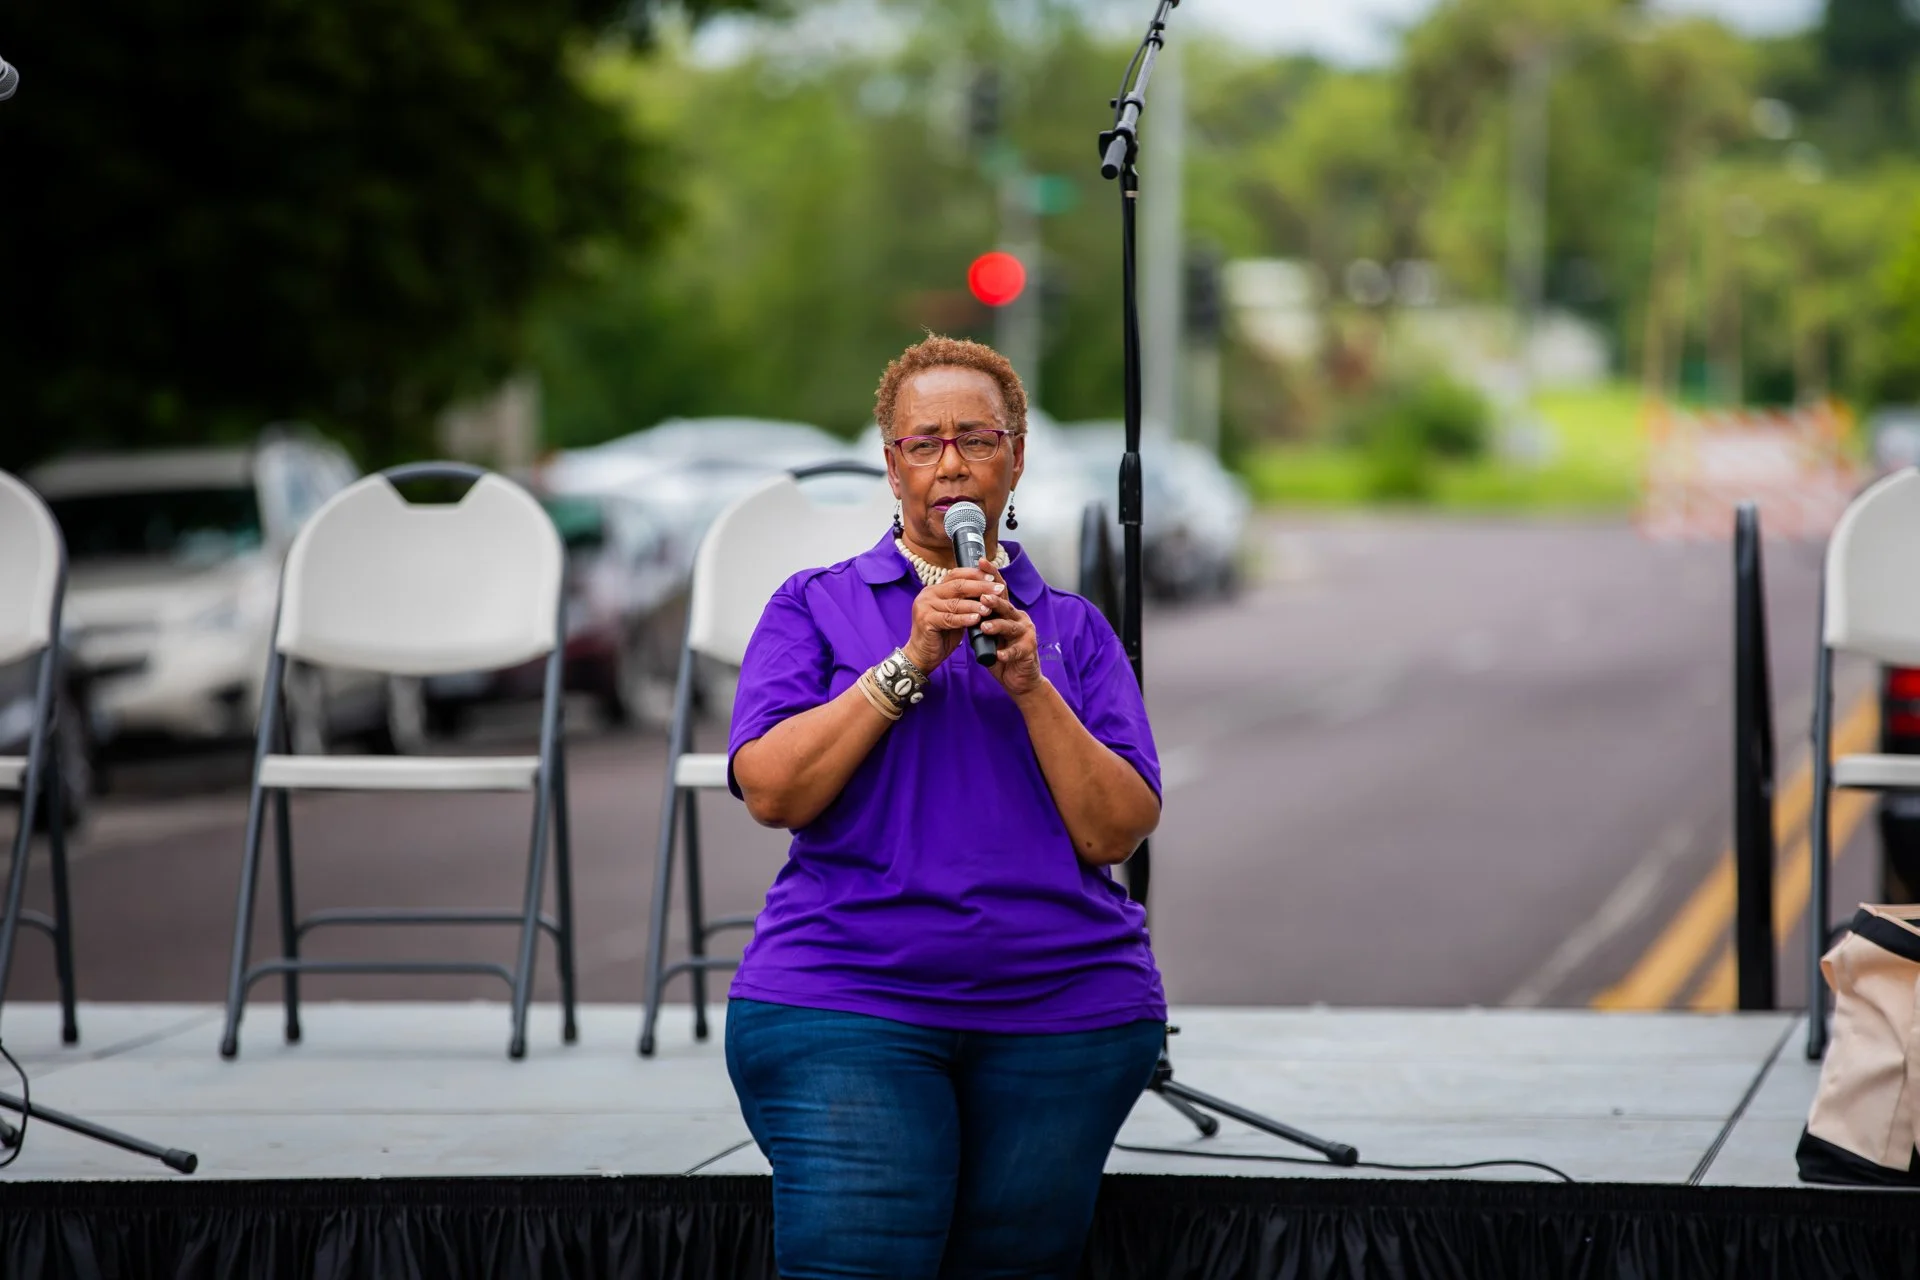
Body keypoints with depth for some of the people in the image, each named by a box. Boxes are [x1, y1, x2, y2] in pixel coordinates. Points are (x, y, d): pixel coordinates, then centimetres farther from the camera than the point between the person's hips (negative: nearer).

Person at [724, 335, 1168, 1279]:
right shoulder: (816, 607, 11)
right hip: (845, 999, -2)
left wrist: (1031, 688, -9)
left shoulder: (1073, 630, 14)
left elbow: (1118, 833, 3)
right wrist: (909, 662, -9)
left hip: (1064, 1014, 2)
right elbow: (771, 790, -4)